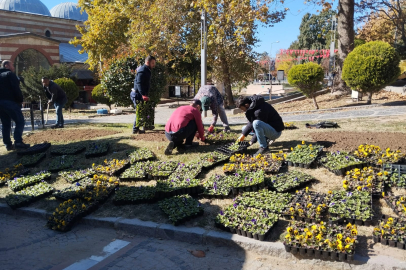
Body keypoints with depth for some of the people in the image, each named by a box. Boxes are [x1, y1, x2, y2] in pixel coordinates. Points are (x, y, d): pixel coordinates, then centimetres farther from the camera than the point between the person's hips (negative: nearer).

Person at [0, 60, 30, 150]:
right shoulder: (10, 74, -3)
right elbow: (16, 89, -13)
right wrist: (20, 100, -5)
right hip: (10, 101, -8)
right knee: (20, 122, -6)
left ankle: (8, 144, 9)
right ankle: (18, 142, -17)